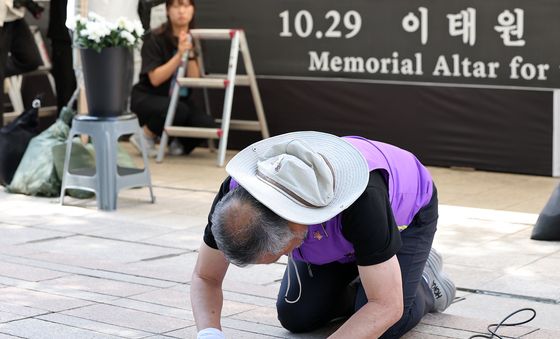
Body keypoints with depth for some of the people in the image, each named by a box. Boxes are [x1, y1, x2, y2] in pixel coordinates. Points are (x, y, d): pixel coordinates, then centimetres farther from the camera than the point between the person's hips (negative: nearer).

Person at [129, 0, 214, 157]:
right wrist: (179, 54, -29)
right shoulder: (155, 39, -14)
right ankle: (145, 136, -8)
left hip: (179, 100, 4)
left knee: (207, 124, -24)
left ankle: (179, 143, 7)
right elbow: (155, 79, -22)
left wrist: (190, 53, -24)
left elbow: (194, 79, -9)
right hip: (147, 99, -4)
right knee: (179, 110, -35)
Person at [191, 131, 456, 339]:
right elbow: (205, 278, -20)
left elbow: (387, 306, -41)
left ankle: (425, 286, 12)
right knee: (296, 317, -5)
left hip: (405, 209, -4)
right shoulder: (236, 195, -34)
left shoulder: (362, 198, -47)